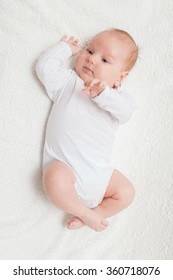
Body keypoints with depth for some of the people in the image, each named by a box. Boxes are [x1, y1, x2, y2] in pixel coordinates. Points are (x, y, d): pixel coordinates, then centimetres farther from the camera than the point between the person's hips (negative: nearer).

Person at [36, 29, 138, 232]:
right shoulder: (67, 80, 12)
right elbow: (45, 67, -1)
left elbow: (126, 110, -9)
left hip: (99, 171, 3)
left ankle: (86, 217, 2)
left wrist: (103, 93, -26)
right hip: (64, 166, -3)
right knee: (55, 179, -33)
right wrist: (65, 48, 12)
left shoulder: (115, 96, 13)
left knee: (126, 192, -9)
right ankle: (85, 213, -9)